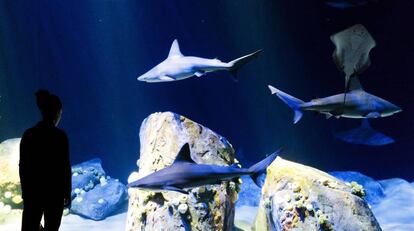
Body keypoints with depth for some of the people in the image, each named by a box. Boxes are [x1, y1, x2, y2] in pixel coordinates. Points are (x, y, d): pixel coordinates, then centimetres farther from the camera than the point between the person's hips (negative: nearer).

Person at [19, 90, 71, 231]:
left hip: (32, 190, 3)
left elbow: (23, 166, 5)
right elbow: (65, 166, -10)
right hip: (54, 191, -3)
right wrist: (68, 193, 0)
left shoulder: (28, 134, 1)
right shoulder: (59, 135, -11)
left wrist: (25, 190, 14)